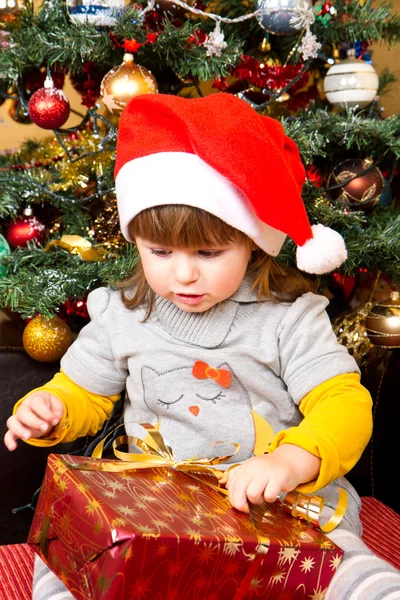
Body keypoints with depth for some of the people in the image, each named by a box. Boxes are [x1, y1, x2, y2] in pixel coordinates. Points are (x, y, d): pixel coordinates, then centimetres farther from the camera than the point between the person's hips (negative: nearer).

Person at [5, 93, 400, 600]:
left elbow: (345, 403, -13)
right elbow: (83, 391, 15)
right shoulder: (121, 315, 3)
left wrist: (292, 461, -33)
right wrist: (48, 411, -9)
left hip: (279, 503, -2)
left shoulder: (289, 316, -6)